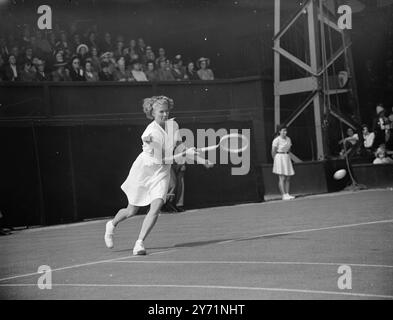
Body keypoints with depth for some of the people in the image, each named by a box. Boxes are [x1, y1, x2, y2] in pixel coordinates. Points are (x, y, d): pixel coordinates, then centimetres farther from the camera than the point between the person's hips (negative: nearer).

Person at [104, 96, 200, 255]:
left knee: (156, 207, -18)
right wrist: (184, 154, -31)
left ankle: (139, 243, -15)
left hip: (161, 173, 4)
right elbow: (161, 160, -27)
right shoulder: (150, 133, -25)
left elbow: (179, 145, 14)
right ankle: (112, 224, 42)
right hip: (143, 170, -4)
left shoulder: (173, 125, -4)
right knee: (131, 211, 10)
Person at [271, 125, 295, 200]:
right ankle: (284, 195, -11)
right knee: (282, 178, -10)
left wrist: (286, 156, 17)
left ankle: (287, 194, 9)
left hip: (287, 158, 7)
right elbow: (273, 151, -5)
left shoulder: (288, 139, 9)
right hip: (279, 158, -7)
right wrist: (276, 160, 4)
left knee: (288, 178, 4)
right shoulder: (277, 140, -11)